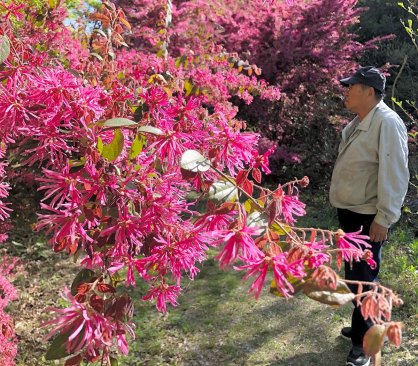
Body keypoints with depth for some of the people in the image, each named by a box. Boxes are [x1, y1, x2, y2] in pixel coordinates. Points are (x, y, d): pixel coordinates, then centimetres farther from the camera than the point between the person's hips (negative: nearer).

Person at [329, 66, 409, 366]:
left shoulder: (387, 123, -19)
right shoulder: (359, 122, 10)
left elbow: (394, 175, -22)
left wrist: (384, 218, -21)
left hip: (368, 218, -9)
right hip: (349, 212, 9)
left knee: (364, 278, 0)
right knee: (354, 274, 19)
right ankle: (361, 326, 36)